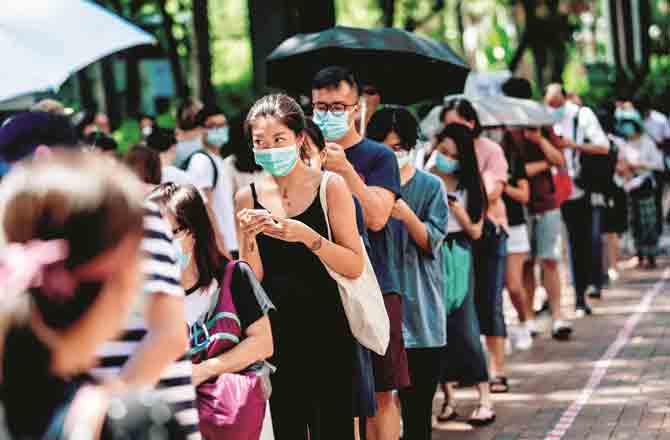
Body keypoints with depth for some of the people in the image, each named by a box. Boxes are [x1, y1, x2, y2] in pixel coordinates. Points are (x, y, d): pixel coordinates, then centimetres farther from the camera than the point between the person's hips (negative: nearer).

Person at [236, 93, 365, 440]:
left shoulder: (330, 187, -4)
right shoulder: (248, 198, 4)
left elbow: (355, 267, -8)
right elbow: (252, 281, 4)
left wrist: (308, 236, -21)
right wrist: (249, 237, -13)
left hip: (326, 329, -3)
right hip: (276, 330, 3)